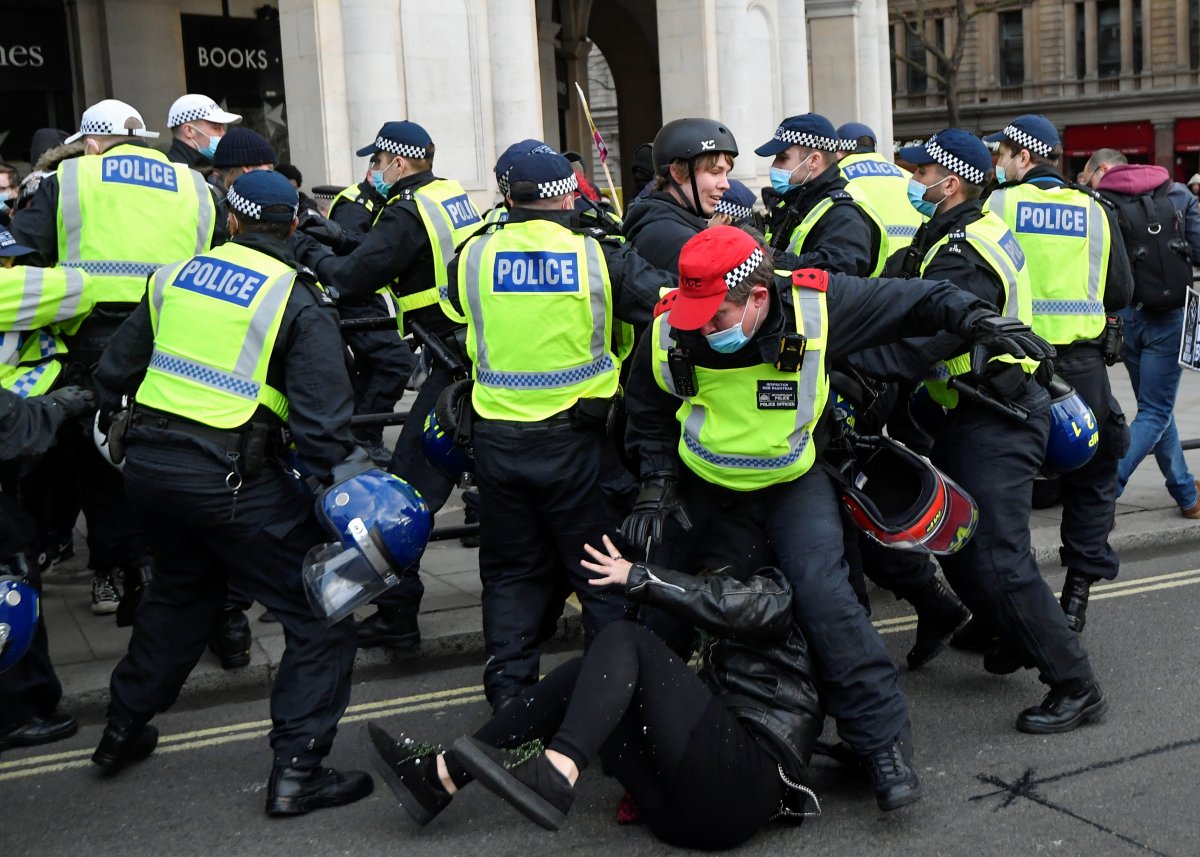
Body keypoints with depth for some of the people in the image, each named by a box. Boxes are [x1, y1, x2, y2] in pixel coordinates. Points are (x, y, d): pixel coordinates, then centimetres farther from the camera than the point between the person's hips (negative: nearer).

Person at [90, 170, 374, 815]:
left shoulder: (176, 275, 10)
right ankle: (296, 772, 1)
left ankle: (122, 730, 41)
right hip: (229, 478, -7)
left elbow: (116, 372, 19)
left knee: (181, 588, 31)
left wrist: (108, 414, 36)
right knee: (320, 615, 4)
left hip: (145, 464, 7)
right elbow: (321, 418, -13)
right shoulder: (298, 299, -7)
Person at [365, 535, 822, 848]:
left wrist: (639, 577, -5)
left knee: (622, 639, -15)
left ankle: (555, 774, -39)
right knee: (583, 676, -1)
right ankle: (439, 774, -9)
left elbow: (741, 605, -12)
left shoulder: (781, 594, 13)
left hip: (748, 776, -8)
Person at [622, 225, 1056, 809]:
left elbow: (912, 300, -10)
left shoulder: (818, 306, -24)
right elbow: (647, 411, 2)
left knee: (822, 596, -22)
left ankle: (884, 742, -9)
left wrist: (977, 320, -22)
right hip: (705, 492, 3)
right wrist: (656, 482, -5)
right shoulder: (669, 330, -18)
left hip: (794, 483, -2)